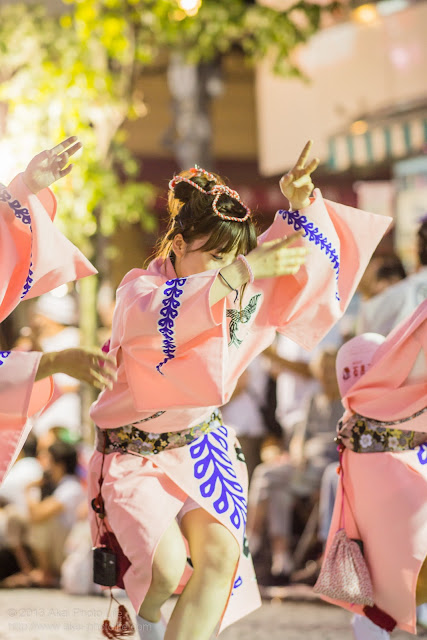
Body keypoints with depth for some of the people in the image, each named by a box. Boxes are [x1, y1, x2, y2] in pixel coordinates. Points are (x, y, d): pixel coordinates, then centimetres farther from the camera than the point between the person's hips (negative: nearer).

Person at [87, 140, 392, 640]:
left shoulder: (238, 292, -1)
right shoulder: (139, 289, -17)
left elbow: (303, 254, 4)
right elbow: (155, 317, -42)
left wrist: (299, 201, -17)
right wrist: (243, 271, -50)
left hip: (201, 446, 5)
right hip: (134, 457, -5)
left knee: (220, 553, -18)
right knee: (167, 567, -23)